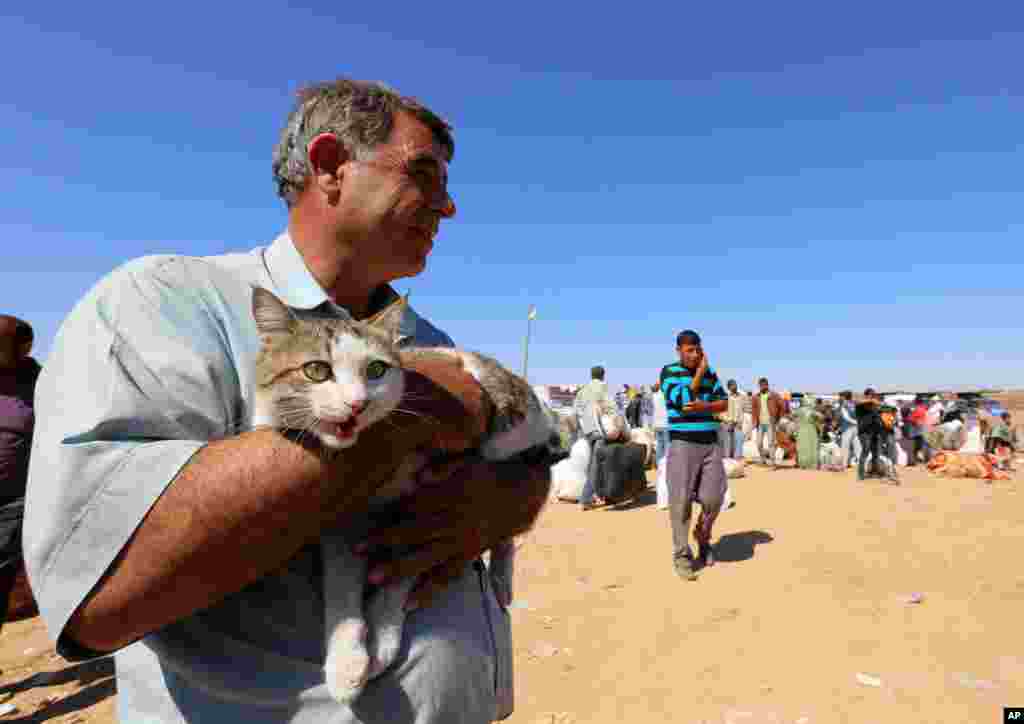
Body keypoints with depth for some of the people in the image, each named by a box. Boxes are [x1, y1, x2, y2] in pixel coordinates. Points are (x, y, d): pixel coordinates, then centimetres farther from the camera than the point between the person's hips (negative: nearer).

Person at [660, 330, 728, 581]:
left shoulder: (710, 372, 12)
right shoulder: (669, 371, -2)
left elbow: (724, 402, 8)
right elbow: (682, 401, -14)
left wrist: (704, 406, -12)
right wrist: (699, 372, -8)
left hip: (711, 443, 4)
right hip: (683, 443, -4)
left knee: (713, 498, 2)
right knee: (681, 501, -4)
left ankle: (703, 536, 30)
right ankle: (682, 555, 8)